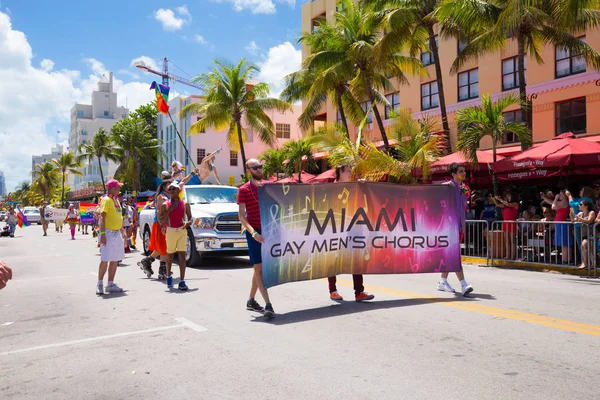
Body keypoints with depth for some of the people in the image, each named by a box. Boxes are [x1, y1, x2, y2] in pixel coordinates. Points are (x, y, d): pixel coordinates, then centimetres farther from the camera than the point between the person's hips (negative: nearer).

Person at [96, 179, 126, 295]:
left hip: (117, 234, 9)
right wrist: (102, 233, -24)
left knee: (115, 260, 9)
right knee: (105, 260, -6)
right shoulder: (106, 200, -10)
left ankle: (110, 284, 16)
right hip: (109, 233, -8)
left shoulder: (116, 200, 16)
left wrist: (122, 231, 23)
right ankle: (99, 284, 5)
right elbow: (102, 217, -17)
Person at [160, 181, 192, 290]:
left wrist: (188, 223, -15)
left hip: (182, 231, -1)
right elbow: (161, 220, -4)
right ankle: (169, 276, 36)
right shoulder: (165, 205, 2)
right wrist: (169, 210, -15)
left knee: (182, 256, -8)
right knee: (170, 255, 13)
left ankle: (182, 281, -9)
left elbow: (190, 218, 7)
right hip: (170, 231, 1)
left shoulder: (185, 204, 3)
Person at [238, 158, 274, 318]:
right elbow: (241, 216, -8)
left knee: (259, 268, 13)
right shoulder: (244, 190, -4)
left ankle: (251, 301, 27)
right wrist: (253, 233, -21)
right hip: (254, 232, -5)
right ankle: (268, 305, -11)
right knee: (259, 268, -8)